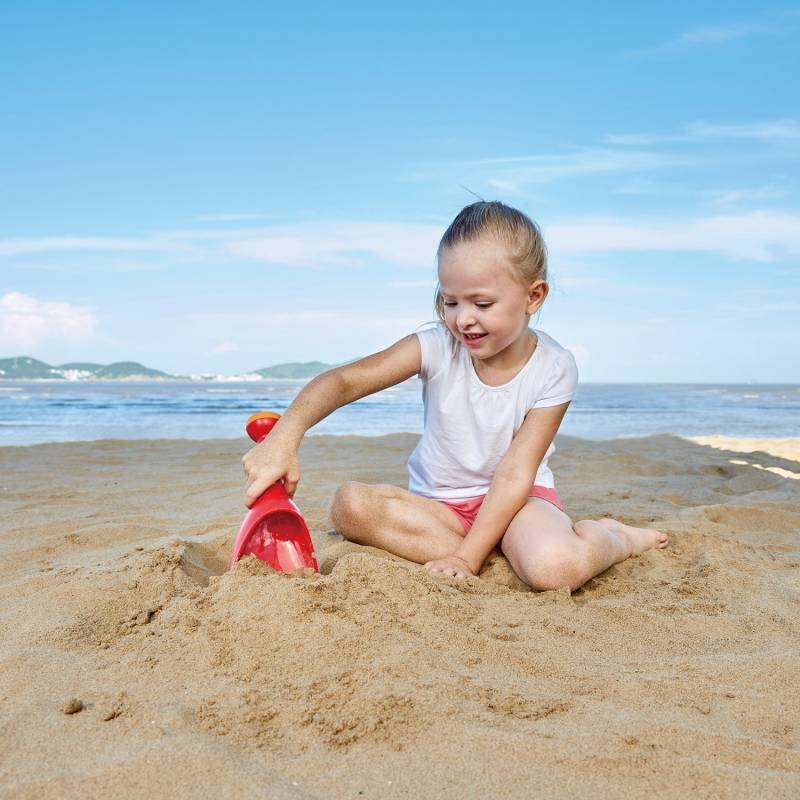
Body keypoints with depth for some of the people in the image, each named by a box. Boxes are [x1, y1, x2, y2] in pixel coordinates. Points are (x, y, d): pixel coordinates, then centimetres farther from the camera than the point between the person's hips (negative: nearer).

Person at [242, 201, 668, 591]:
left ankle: (614, 537, -1)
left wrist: (467, 557, -24)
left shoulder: (553, 369, -14)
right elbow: (345, 380, -24)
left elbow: (515, 472, -17)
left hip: (514, 499, -3)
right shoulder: (437, 348, -12)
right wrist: (284, 438, -42)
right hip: (439, 502, 3)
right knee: (350, 503, -27)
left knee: (557, 568, -38)